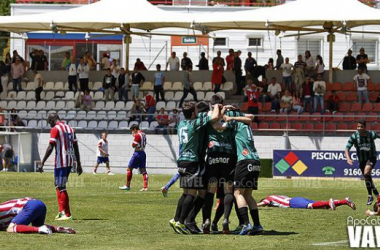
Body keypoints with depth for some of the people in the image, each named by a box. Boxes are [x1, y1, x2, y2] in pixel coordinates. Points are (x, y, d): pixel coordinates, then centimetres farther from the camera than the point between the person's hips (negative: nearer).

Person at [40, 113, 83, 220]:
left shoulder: (55, 129, -7)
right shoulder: (70, 129, 17)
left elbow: (50, 148, -13)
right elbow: (76, 148, 17)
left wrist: (42, 163, -12)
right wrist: (78, 164, 20)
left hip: (61, 162, -8)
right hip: (70, 162, 8)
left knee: (61, 187, -5)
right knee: (59, 186, 18)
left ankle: (67, 214, -8)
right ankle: (61, 211, 20)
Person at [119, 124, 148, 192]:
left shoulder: (137, 135, -14)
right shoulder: (143, 134, 13)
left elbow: (133, 145, -14)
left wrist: (133, 137, -2)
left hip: (137, 153, -8)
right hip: (143, 153, 8)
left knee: (129, 168, 2)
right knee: (143, 170, 4)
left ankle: (127, 186, 6)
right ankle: (145, 187, -6)